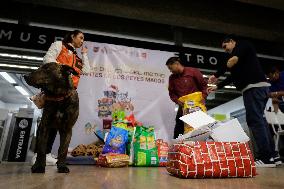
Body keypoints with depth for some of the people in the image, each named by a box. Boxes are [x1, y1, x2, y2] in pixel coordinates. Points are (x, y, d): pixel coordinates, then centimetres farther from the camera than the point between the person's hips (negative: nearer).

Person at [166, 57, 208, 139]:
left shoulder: (193, 72, -6)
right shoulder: (172, 78, 6)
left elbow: (204, 85, -1)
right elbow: (171, 93, 8)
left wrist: (202, 98, -11)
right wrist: (177, 100, -10)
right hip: (182, 108, 3)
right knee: (178, 130, 3)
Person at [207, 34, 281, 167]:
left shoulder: (242, 44, 4)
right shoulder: (239, 56, 29)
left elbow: (233, 60, -16)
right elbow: (233, 76, 29)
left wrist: (216, 75, -12)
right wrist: (217, 87, 29)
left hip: (254, 86, -10)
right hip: (259, 87, 10)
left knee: (254, 120, -10)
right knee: (259, 120, 10)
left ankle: (266, 157, -8)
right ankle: (272, 154, 14)